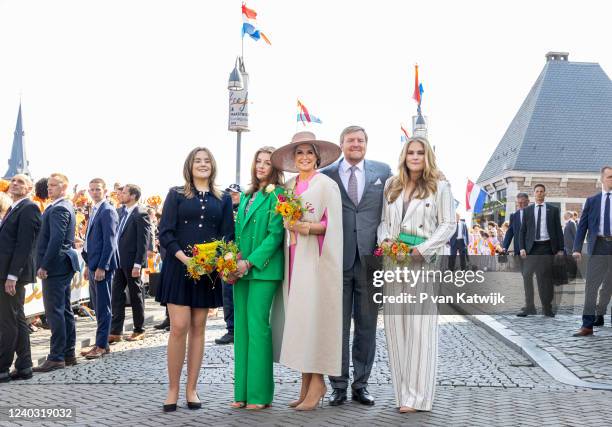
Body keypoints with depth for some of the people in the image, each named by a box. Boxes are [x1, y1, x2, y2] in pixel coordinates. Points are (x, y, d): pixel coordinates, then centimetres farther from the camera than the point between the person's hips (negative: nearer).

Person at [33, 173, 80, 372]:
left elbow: (56, 239, -22)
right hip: (63, 266, 10)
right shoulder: (66, 207, 17)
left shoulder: (58, 208, -15)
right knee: (64, 310, 12)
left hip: (55, 266, -10)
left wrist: (44, 266, -20)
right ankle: (68, 354, 18)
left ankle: (56, 357, -4)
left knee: (54, 311, -7)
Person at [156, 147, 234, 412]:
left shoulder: (223, 199, 11)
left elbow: (228, 235, 8)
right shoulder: (176, 195, 5)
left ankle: (191, 389, 12)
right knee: (179, 327, -9)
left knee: (198, 328, 5)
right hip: (178, 267, -2)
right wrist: (184, 257, -16)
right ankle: (173, 389, 3)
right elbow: (165, 232, -2)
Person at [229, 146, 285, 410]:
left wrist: (250, 262, -15)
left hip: (263, 269, -7)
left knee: (257, 325, -8)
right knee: (241, 327, 7)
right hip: (241, 269, 7)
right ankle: (242, 391, 13)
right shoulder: (247, 195, 18)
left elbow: (275, 234, -12)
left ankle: (259, 393, 0)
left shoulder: (276, 195, -5)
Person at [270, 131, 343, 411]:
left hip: (316, 259, -6)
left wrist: (308, 227, -22)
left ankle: (317, 383, -3)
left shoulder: (326, 185, -2)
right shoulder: (288, 187, 16)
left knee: (313, 316, -9)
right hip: (294, 258, 6)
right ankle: (305, 385, 8)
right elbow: (285, 223, 16)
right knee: (298, 320, 3)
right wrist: (290, 226, -6)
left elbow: (332, 224, -7)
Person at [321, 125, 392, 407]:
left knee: (367, 326, 9)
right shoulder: (326, 175, 4)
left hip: (371, 258, 1)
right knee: (338, 325, 5)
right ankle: (339, 385, 15)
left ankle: (360, 384, 20)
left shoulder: (383, 172, 9)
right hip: (338, 259, -1)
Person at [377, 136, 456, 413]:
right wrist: (385, 240, -4)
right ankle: (402, 392, 10)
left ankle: (417, 396, -1)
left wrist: (422, 250, -11)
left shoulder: (440, 187, 4)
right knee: (395, 324, 3)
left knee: (420, 325, -6)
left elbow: (449, 224, -1)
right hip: (393, 260, 4)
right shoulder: (391, 185, 15)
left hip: (423, 262, -4)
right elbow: (383, 220, 16)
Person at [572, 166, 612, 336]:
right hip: (598, 245, 0)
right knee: (591, 285, -1)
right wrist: (577, 248, -3)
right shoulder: (592, 201, 9)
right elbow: (582, 225, 6)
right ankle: (587, 325, 1)